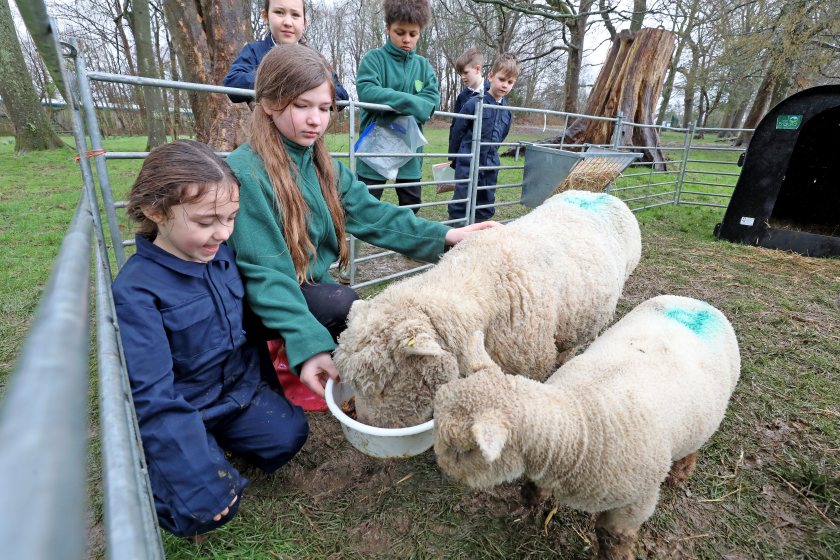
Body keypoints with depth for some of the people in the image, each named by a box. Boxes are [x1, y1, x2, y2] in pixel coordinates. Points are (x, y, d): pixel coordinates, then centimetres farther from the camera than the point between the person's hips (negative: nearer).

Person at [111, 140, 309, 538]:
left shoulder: (222, 255, -7)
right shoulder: (135, 290, -26)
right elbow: (152, 396, -26)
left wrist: (264, 374, 17)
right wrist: (202, 480, -27)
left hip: (238, 390, 5)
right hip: (178, 413, -5)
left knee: (290, 432, -8)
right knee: (208, 510, -12)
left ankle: (223, 439, 16)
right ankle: (147, 472, 16)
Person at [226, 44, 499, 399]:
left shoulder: (324, 167, 4)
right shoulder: (244, 171, -19)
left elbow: (374, 216, -6)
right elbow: (264, 272, -25)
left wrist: (444, 235, -19)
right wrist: (308, 343, -35)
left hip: (313, 287, 6)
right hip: (260, 304, -6)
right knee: (344, 303, -29)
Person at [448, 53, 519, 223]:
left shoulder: (507, 111, 6)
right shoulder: (475, 103, -12)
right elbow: (457, 130, -5)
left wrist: (491, 152, 13)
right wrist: (466, 150, 7)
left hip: (491, 165, 6)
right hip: (468, 164, -6)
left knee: (486, 206, 13)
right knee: (461, 205, -1)